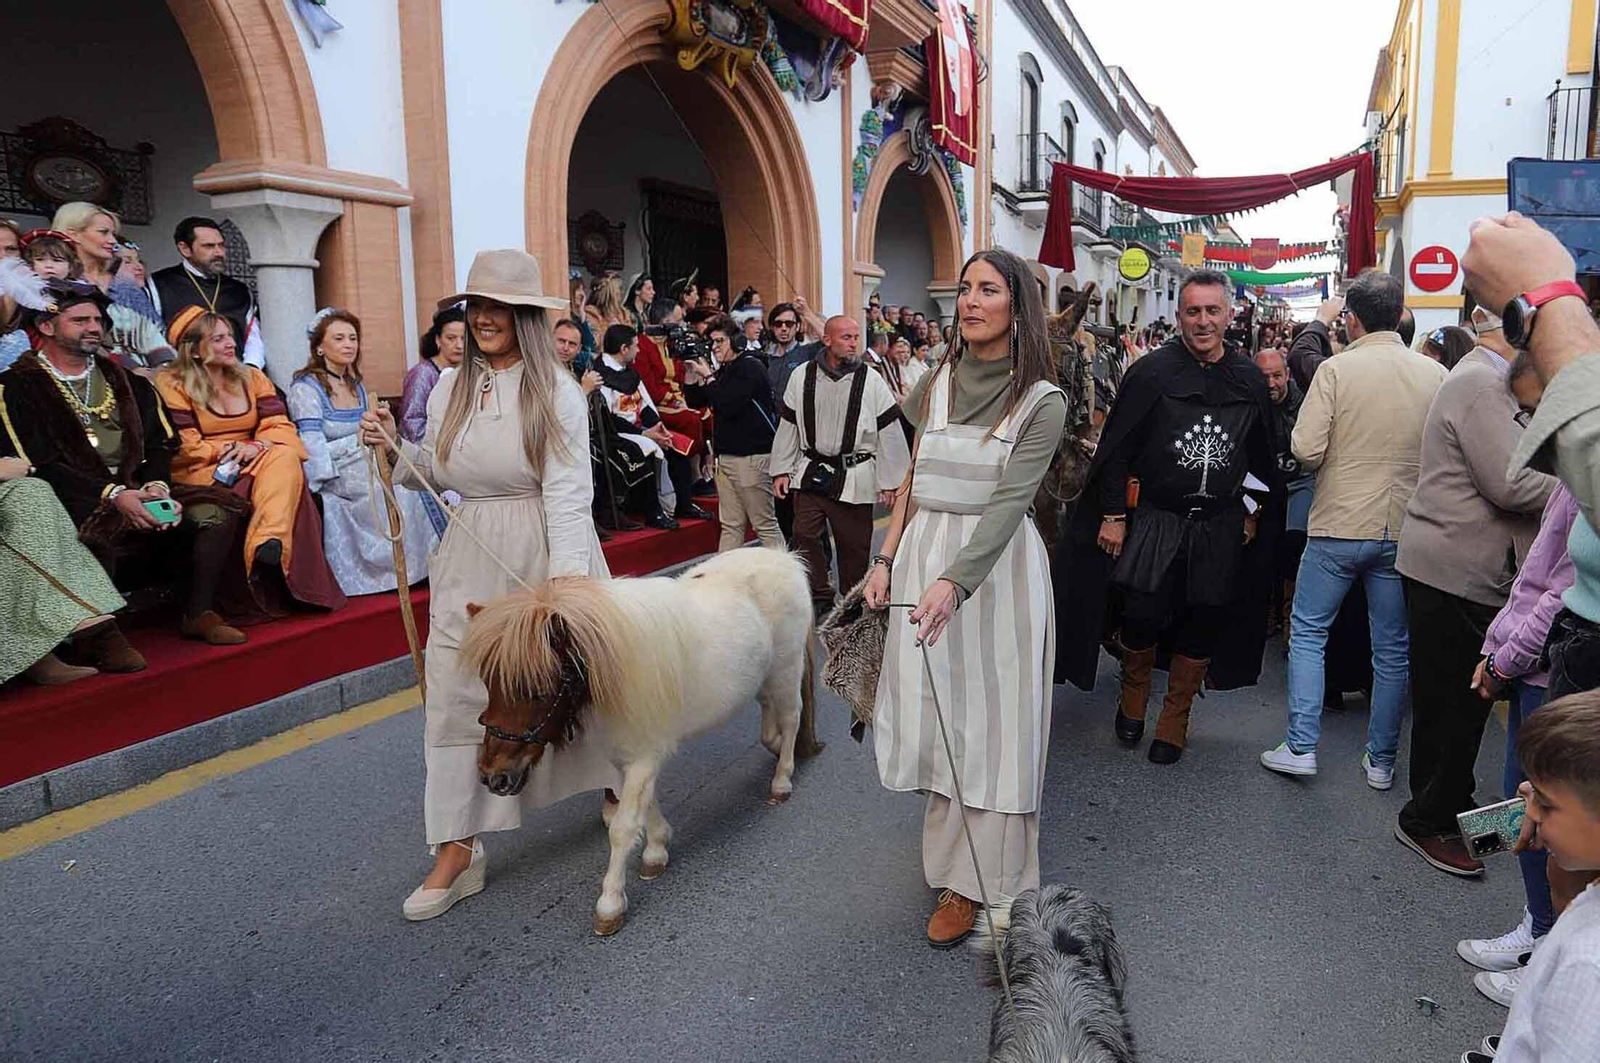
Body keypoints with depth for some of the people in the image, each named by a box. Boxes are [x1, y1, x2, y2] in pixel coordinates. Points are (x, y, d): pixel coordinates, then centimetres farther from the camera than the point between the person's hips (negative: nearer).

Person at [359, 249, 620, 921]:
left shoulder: (556, 390, -10)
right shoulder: (451, 387, 6)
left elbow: (568, 490, -17)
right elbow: (437, 475, 15)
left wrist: (568, 578, -25)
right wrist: (394, 447, -3)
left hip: (546, 553, -4)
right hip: (470, 559, 5)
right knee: (456, 695, 2)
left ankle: (618, 791, 38)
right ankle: (458, 852, 12)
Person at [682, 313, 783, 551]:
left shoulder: (751, 366, -9)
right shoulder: (723, 370, 17)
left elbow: (729, 406, -19)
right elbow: (696, 401, 19)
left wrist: (708, 377, -9)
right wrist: (690, 372, 6)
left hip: (752, 455, -8)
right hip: (726, 455, 8)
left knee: (765, 525, -3)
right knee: (730, 525, 9)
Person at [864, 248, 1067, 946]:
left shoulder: (1042, 402, -7)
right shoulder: (937, 383, 8)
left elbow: (1009, 500, -18)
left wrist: (954, 581, -30)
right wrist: (887, 560, 4)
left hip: (993, 566, -4)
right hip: (922, 555, 5)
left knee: (987, 721, 1)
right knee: (931, 711, 11)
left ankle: (972, 881, 13)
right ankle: (949, 851, 30)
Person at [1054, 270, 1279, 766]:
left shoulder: (1250, 380, 6)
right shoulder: (1151, 372, -6)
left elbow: (1263, 456, 16)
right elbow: (1116, 449, -5)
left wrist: (1252, 512, 13)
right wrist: (1113, 514, -9)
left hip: (1221, 528, 3)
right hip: (1155, 519, -3)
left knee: (1203, 625, 7)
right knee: (1143, 617, -5)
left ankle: (1174, 720, 25)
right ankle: (1133, 696, 26)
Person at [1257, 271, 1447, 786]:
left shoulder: (1336, 369, -11)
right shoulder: (1436, 374, -1)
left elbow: (1306, 450, -17)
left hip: (1339, 526, -3)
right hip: (1404, 530, 3)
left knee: (1307, 632, 10)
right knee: (1392, 647, 12)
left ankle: (1301, 747, 8)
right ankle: (1381, 759, 22)